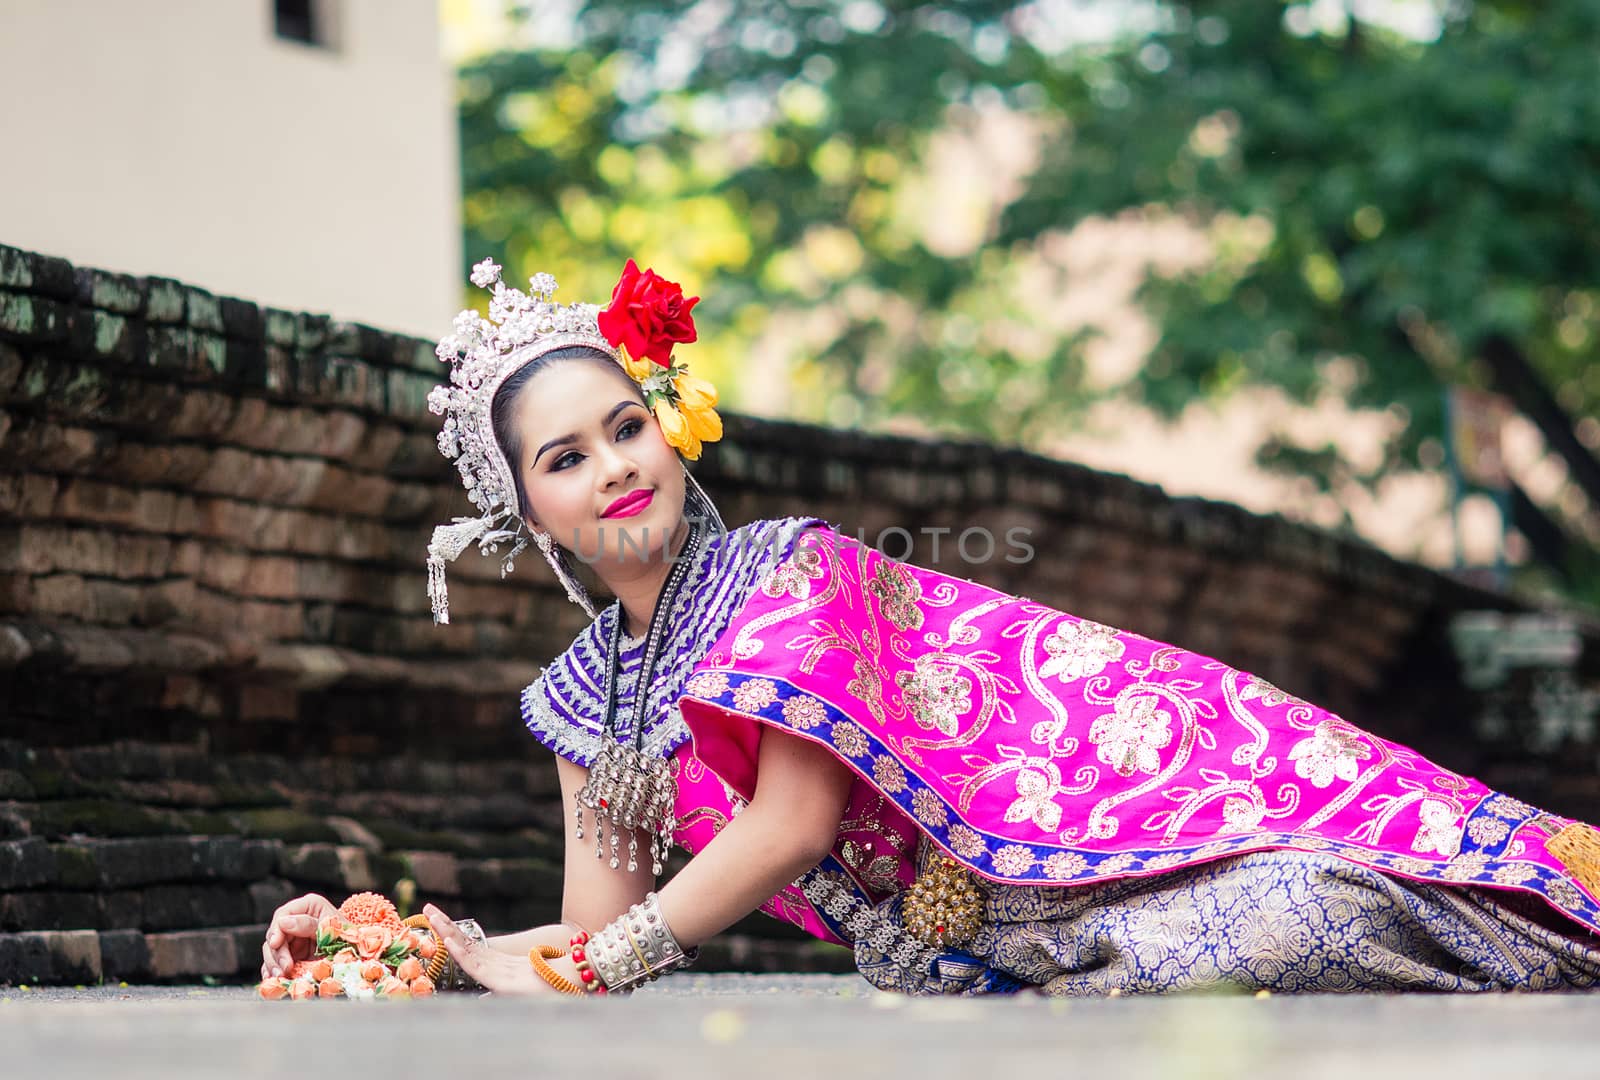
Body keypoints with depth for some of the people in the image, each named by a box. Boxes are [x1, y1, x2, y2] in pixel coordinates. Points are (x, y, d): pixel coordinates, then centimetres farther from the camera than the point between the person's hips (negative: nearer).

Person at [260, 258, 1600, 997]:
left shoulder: (786, 569, -5)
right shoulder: (583, 699, 13)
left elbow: (795, 821, -12)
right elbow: (598, 942, 12)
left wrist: (585, 963, -7)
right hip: (962, 955, 4)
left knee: (1297, 910, -30)